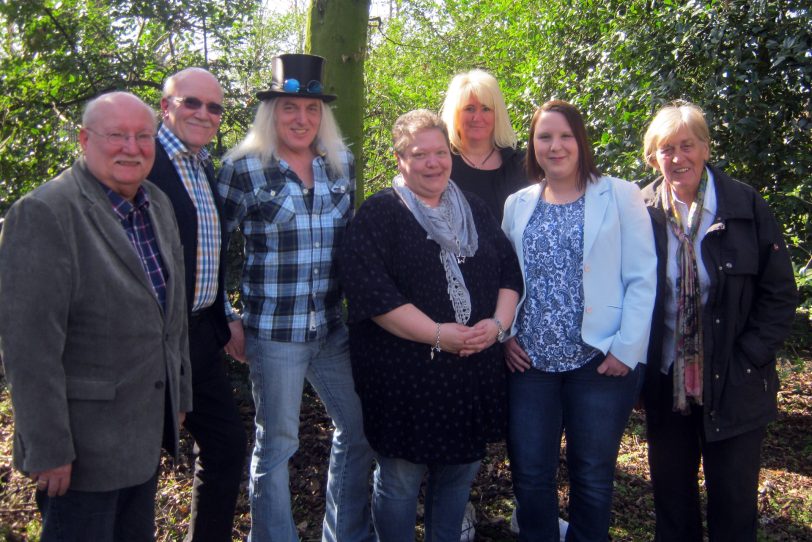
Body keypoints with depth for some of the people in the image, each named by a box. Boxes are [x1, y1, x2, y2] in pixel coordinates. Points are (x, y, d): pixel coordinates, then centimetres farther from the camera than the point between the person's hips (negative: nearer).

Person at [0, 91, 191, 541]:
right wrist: (48, 449, -19)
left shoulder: (158, 205, 6)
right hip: (84, 444, -7)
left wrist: (179, 397, 16)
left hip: (148, 433, 8)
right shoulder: (44, 212, -18)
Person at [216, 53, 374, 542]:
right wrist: (227, 321, -5)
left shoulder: (342, 164, 5)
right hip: (273, 330, -5)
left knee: (359, 428, 14)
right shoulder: (243, 168, -7)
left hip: (334, 326, 5)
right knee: (277, 444, 7)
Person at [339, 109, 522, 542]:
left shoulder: (474, 210, 12)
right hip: (403, 372, -5)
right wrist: (439, 334, -20)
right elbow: (369, 290, -17)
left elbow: (510, 270, 12)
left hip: (474, 369, 6)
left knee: (462, 469, 17)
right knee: (400, 478, 6)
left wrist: (497, 323, -7)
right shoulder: (379, 214, -6)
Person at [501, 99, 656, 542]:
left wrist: (627, 348, -11)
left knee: (592, 476, 10)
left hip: (600, 361, -3)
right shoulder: (517, 205, 10)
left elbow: (642, 278, -5)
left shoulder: (618, 196, -1)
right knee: (529, 475, 9)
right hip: (529, 361, 3)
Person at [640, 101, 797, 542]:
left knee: (733, 504, 11)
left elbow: (779, 294, -3)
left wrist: (746, 360, -10)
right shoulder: (642, 212, -4)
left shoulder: (746, 207, -7)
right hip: (666, 384, 2)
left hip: (733, 386, -1)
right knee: (670, 494, 17)